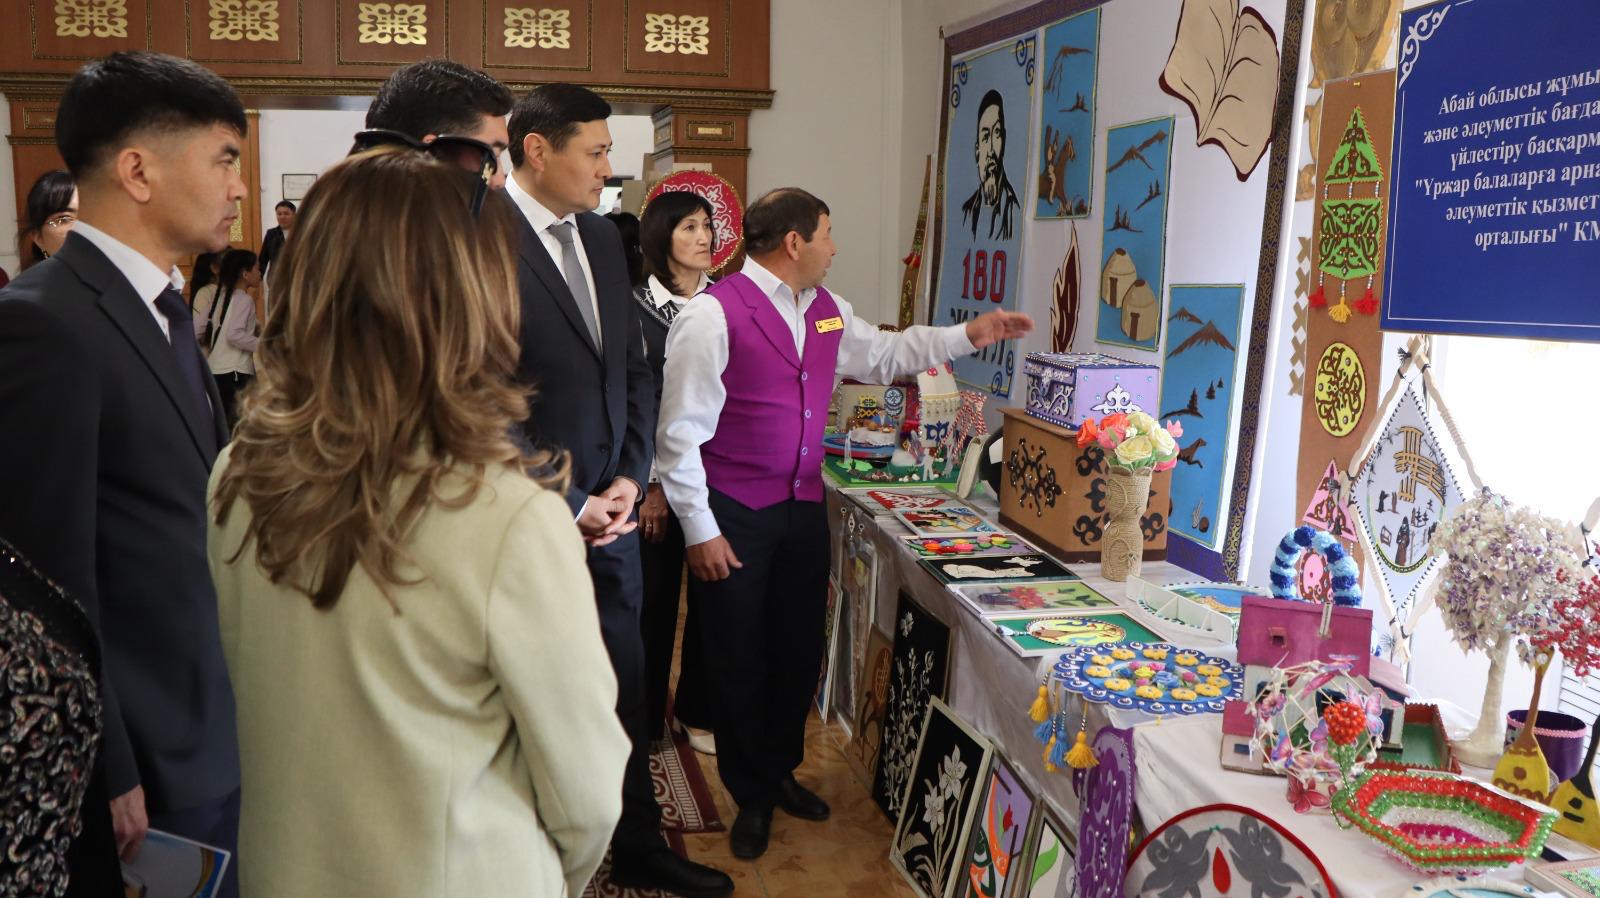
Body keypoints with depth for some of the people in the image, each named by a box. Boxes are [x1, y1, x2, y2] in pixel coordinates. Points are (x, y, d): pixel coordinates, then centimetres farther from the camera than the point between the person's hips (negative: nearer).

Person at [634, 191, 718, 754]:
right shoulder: (636, 306, -4)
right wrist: (653, 485, -8)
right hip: (656, 477, -3)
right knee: (656, 594, 5)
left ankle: (697, 711, 24)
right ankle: (647, 715, 21)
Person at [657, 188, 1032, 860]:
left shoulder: (826, 310, 6)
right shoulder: (715, 314, -17)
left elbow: (884, 355, 23)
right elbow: (681, 432, -15)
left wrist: (968, 335, 16)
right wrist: (700, 531, -14)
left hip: (804, 505, 7)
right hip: (734, 516, -6)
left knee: (800, 651, 16)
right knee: (741, 661, 8)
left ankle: (780, 771, 40)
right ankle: (751, 796, 29)